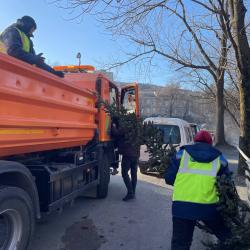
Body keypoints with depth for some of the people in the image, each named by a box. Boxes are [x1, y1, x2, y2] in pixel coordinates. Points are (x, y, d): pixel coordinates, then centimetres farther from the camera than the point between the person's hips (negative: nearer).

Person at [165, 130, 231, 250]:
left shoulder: (182, 153, 9)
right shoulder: (219, 157, 12)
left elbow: (169, 179, 8)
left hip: (181, 205, 0)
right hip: (208, 206, 1)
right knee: (226, 236, 25)